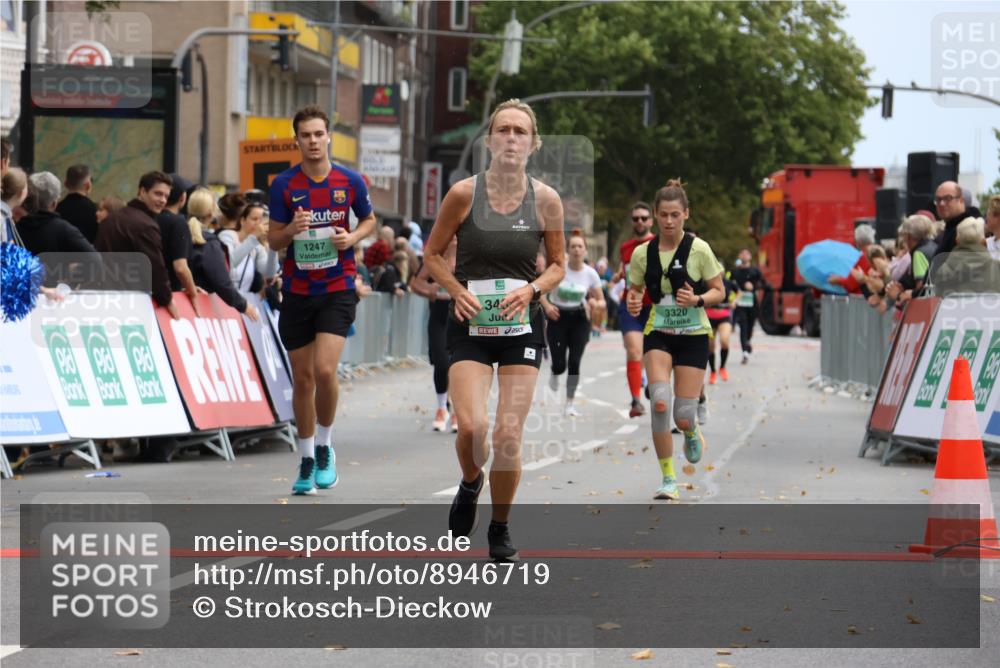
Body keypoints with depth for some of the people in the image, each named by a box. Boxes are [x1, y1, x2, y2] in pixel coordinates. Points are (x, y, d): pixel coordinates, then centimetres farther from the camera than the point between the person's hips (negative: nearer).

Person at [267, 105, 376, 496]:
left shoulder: (350, 182, -2)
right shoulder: (283, 185, -2)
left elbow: (369, 219, 15)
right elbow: (273, 240, 2)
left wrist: (352, 237, -6)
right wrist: (292, 229, -20)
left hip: (338, 290, -1)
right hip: (297, 292, 1)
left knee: (324, 371, -17)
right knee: (302, 379, 6)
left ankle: (324, 447, 5)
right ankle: (307, 462, 18)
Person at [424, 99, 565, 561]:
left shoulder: (546, 200, -3)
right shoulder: (463, 193, -6)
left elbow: (558, 264, 10)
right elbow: (432, 253, 6)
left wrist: (531, 289, -9)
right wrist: (457, 291, -11)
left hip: (522, 326, 1)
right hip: (470, 324, -1)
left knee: (508, 436, -5)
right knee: (471, 426, -18)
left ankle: (500, 530, 16)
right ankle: (470, 484, 17)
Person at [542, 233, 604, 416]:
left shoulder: (590, 274, -5)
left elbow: (601, 301, 2)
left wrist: (595, 304, -22)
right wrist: (547, 306, -20)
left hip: (579, 319, 1)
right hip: (558, 318, -1)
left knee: (574, 362, -10)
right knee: (559, 365, -6)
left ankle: (570, 404, 3)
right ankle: (555, 375, 33)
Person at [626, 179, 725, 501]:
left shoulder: (698, 249, -8)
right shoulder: (642, 253, -1)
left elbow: (719, 292, -2)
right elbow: (634, 290, 12)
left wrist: (697, 299, -22)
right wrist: (633, 303, -11)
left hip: (693, 334, -1)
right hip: (658, 333, 1)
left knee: (683, 416, -5)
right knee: (660, 401, -22)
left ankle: (691, 432, 37)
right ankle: (668, 479, -9)